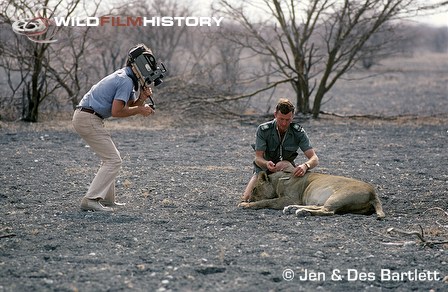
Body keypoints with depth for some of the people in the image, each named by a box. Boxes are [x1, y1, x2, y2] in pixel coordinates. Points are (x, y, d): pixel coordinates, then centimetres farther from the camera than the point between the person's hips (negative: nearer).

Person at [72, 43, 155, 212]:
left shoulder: (123, 77, 17)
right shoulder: (126, 81, -15)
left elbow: (130, 106, 17)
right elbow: (117, 111, -22)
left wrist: (142, 98, -2)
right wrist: (139, 110, -11)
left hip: (82, 116, 10)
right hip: (89, 120, -10)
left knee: (110, 158, 20)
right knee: (113, 160, -10)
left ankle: (107, 199, 21)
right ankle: (90, 200, -17)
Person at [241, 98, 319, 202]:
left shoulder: (298, 132, -17)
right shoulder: (263, 130, -19)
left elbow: (314, 158, -22)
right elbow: (258, 158, -21)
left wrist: (305, 166, -48)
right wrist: (267, 164, -47)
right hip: (264, 167, 0)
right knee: (246, 199, -21)